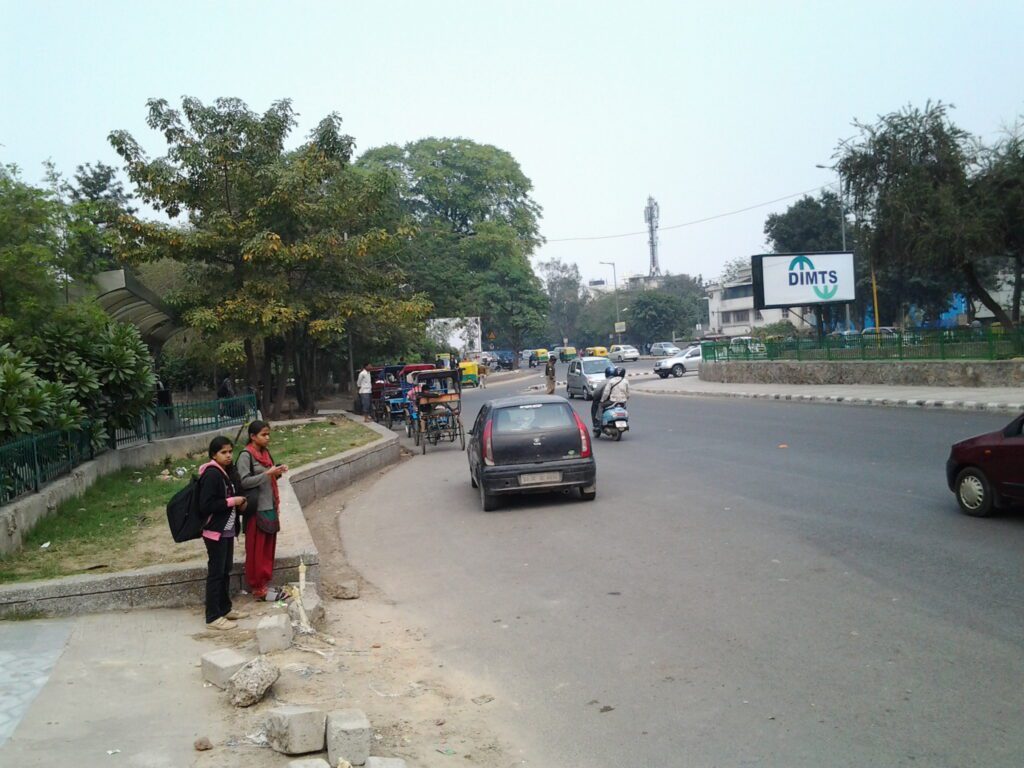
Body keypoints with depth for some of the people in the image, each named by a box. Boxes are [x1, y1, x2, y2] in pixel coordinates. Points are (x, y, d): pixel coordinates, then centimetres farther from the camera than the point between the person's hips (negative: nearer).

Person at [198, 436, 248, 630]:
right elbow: (206, 505, -23)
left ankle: (225, 608, 28)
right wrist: (231, 501, -18)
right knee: (216, 573, -3)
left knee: (225, 571, 17)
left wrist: (239, 504, 4)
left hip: (227, 530, 9)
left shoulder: (225, 472, 11)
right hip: (215, 532, -9)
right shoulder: (211, 474, -17)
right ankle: (213, 617, 4)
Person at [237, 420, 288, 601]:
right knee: (256, 549, 1)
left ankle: (265, 583, 22)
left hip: (270, 507, 8)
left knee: (268, 547, 12)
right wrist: (267, 473, -22)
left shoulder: (265, 452, 11)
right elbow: (244, 481, -18)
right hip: (256, 509, -8)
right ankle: (257, 587, 9)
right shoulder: (246, 456, -12)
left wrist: (278, 472, -1)